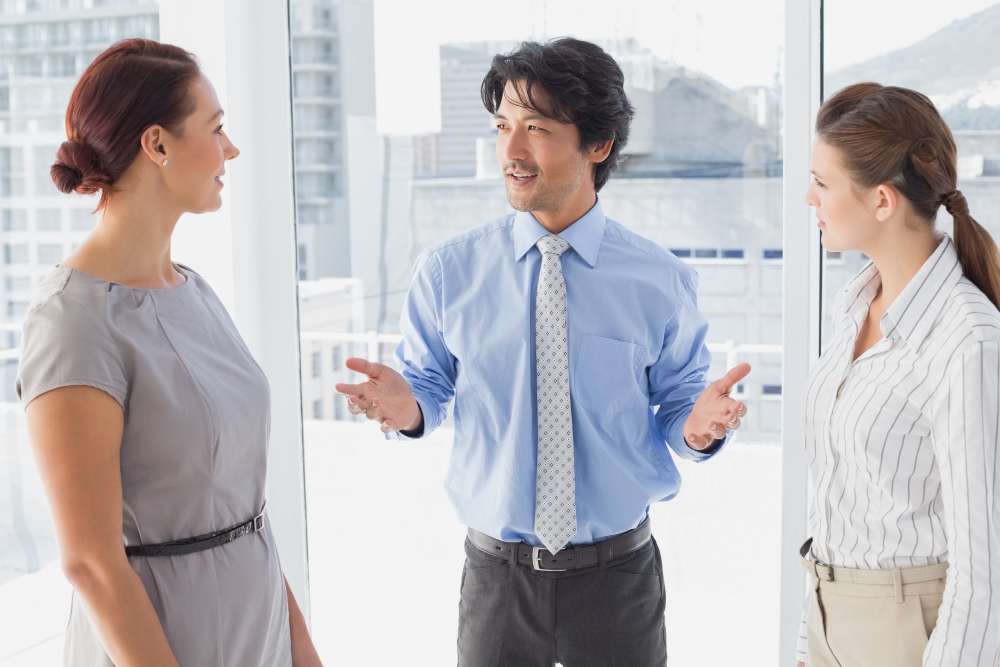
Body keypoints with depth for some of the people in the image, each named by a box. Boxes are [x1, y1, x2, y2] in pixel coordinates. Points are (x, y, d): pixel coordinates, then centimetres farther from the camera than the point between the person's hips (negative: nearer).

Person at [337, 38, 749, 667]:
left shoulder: (662, 280, -6)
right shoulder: (447, 271, -4)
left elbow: (676, 403, 1)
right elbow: (432, 384, 4)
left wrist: (699, 426, -21)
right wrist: (408, 406, -18)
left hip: (619, 574, 0)